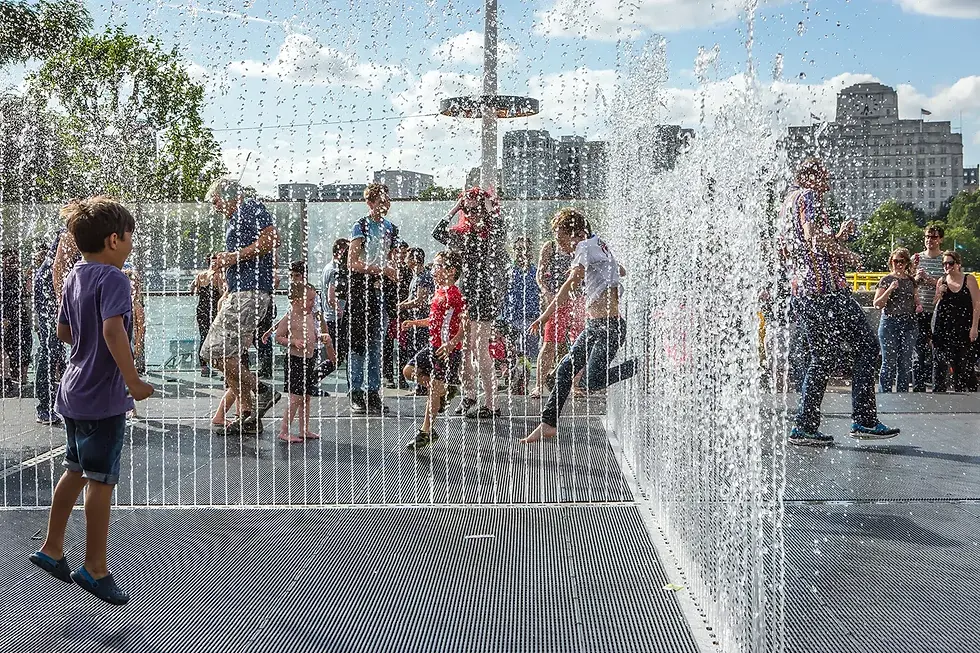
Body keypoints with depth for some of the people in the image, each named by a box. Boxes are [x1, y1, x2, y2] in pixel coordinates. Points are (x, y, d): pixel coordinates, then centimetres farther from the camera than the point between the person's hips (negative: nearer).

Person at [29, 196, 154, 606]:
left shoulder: (75, 277, 10)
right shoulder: (113, 278, -16)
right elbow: (113, 330, -30)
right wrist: (134, 381, -27)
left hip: (74, 391, 9)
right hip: (104, 395, -9)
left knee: (76, 470, 20)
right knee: (102, 479, -1)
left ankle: (51, 548, 30)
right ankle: (94, 567, 8)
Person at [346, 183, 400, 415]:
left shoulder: (391, 229, 13)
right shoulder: (361, 226, -6)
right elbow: (352, 263, -12)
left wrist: (391, 272, 1)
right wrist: (380, 270, -17)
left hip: (380, 288, 6)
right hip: (360, 285, -6)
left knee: (377, 340, 6)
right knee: (359, 340, -6)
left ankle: (374, 393, 12)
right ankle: (356, 394, -1)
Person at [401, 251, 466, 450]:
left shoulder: (454, 295, -16)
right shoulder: (438, 292, 13)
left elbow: (466, 324, -21)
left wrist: (451, 344, -30)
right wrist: (414, 323, 20)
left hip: (447, 349, -10)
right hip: (433, 344, 10)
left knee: (434, 389, -5)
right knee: (409, 371, 10)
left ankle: (425, 432, 3)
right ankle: (444, 392, 20)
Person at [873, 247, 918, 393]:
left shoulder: (911, 280, 12)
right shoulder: (886, 280, -1)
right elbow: (877, 304, -8)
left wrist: (918, 306, 4)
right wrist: (890, 289, -19)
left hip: (908, 325, 4)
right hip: (890, 323, -4)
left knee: (906, 363, 6)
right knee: (889, 363, -5)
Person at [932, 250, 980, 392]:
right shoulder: (942, 281, 9)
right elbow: (936, 306, 16)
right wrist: (939, 295, -5)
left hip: (965, 329, -2)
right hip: (945, 329, 3)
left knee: (966, 366, -3)